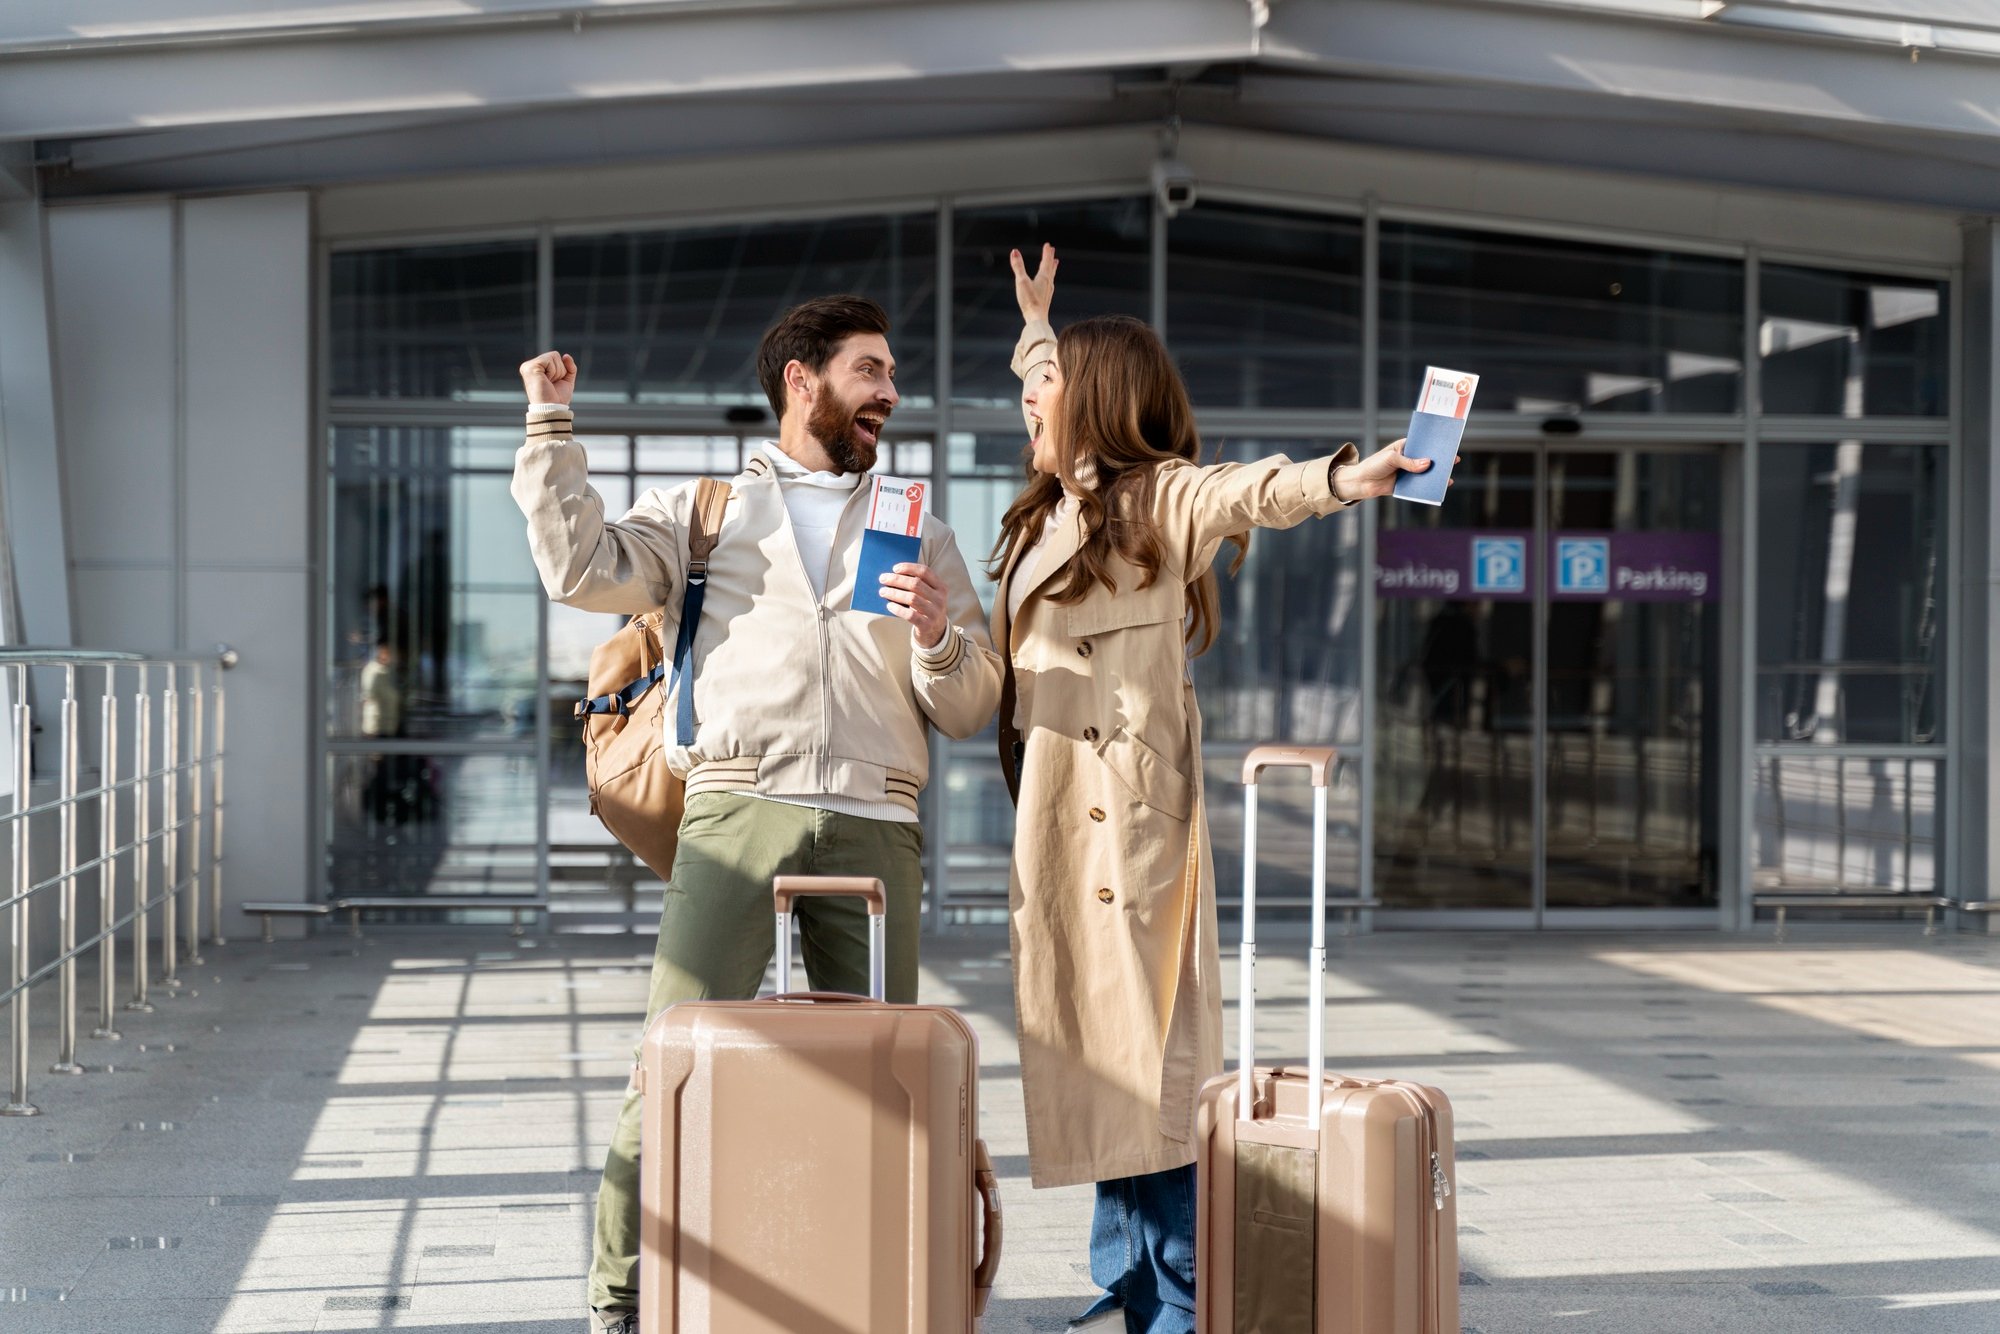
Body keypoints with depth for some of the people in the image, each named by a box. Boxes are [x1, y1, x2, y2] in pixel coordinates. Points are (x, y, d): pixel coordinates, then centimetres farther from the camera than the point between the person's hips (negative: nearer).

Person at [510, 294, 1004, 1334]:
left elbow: (972, 709, 19)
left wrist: (939, 636, -2)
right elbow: (583, 570, 2)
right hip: (739, 810, -2)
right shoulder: (704, 512, 18)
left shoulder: (919, 533, 24)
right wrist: (551, 426, 4)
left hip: (873, 825, 3)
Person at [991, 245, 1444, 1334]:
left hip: (1123, 812, -8)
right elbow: (1051, 404, 41)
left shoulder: (1155, 499, -6)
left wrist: (1335, 480, -46)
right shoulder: (1060, 503, 19)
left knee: (1143, 1053, -9)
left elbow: (1238, 491, -27)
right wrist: (1034, 324, 55)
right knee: (1097, 1052, 7)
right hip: (1063, 809, 9)